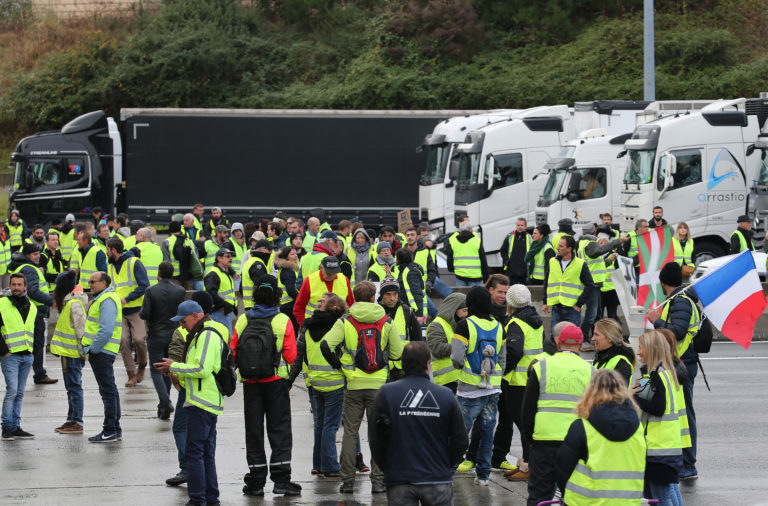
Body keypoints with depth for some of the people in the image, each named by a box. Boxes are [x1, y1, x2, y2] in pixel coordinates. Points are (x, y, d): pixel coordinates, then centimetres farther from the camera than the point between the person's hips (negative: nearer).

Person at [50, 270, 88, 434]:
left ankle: (77, 423, -4)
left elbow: (81, 328, -19)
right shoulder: (69, 302, 13)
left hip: (72, 353, -10)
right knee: (71, 387, 16)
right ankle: (72, 420, 24)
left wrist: (82, 350, -18)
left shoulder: (74, 304, -17)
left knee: (74, 386, -6)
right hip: (68, 352, 10)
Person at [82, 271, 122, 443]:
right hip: (100, 352, 11)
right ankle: (115, 429, 18)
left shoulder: (107, 300, -15)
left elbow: (106, 330, -24)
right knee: (109, 389, 13)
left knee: (108, 390, -8)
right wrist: (89, 349, 17)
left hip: (102, 352, -11)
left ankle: (110, 431, -6)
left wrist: (93, 349, -19)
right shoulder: (102, 298, 19)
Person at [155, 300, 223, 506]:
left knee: (194, 452, -10)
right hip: (209, 403, 11)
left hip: (201, 404, -11)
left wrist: (174, 367, -10)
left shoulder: (207, 336, -12)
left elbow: (202, 369, -20)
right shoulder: (200, 335, 22)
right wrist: (175, 372, 13)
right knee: (206, 453, 14)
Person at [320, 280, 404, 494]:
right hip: (378, 383, 1)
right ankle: (378, 480, 4)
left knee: (350, 432, 7)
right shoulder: (386, 322, 2)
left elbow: (326, 345, -14)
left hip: (354, 384, 0)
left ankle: (347, 480, 5)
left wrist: (338, 365, 2)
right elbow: (397, 353, 4)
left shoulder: (345, 322, -2)